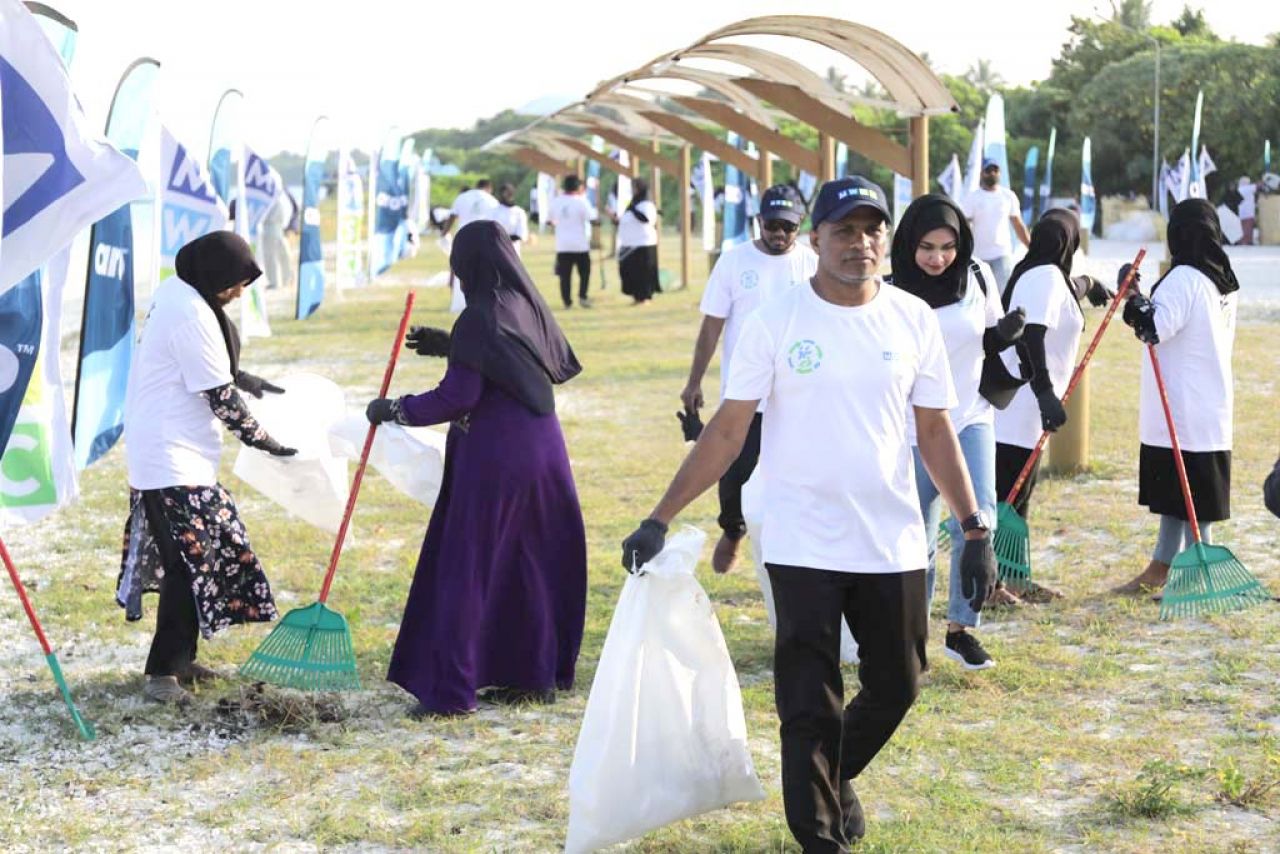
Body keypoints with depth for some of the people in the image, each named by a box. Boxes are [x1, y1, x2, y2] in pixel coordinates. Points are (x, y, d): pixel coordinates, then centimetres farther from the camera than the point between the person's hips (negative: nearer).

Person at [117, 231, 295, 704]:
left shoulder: (176, 292, 9)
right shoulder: (191, 314, -22)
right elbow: (219, 398, -17)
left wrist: (241, 377, 15)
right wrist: (263, 440, -7)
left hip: (170, 450, 10)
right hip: (171, 459, -10)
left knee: (193, 556, 14)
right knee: (191, 560, -10)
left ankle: (179, 657, 23)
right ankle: (163, 671, -7)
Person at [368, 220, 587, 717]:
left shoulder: (480, 319, -14)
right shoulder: (531, 308, 8)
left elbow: (457, 398, -18)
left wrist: (394, 410, -4)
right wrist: (453, 348, 21)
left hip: (493, 458, -8)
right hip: (543, 452, 8)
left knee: (464, 570, -1)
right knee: (534, 565, 16)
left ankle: (451, 691, 0)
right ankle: (537, 675, 23)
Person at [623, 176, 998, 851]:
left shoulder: (913, 320, 2)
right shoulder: (775, 321, -6)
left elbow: (935, 432, 8)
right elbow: (727, 432, -5)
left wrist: (974, 527, 4)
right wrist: (660, 519, -11)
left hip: (893, 544, 3)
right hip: (803, 548, -3)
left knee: (895, 688, 14)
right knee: (809, 707, 0)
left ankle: (836, 778, 42)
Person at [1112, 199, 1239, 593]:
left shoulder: (1184, 278, -17)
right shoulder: (1223, 280, 12)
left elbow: (1155, 328, -26)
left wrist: (1132, 295, -16)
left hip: (1183, 411, -9)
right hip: (1211, 409, 9)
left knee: (1187, 493, -4)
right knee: (1174, 489, 16)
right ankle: (1159, 570, 24)